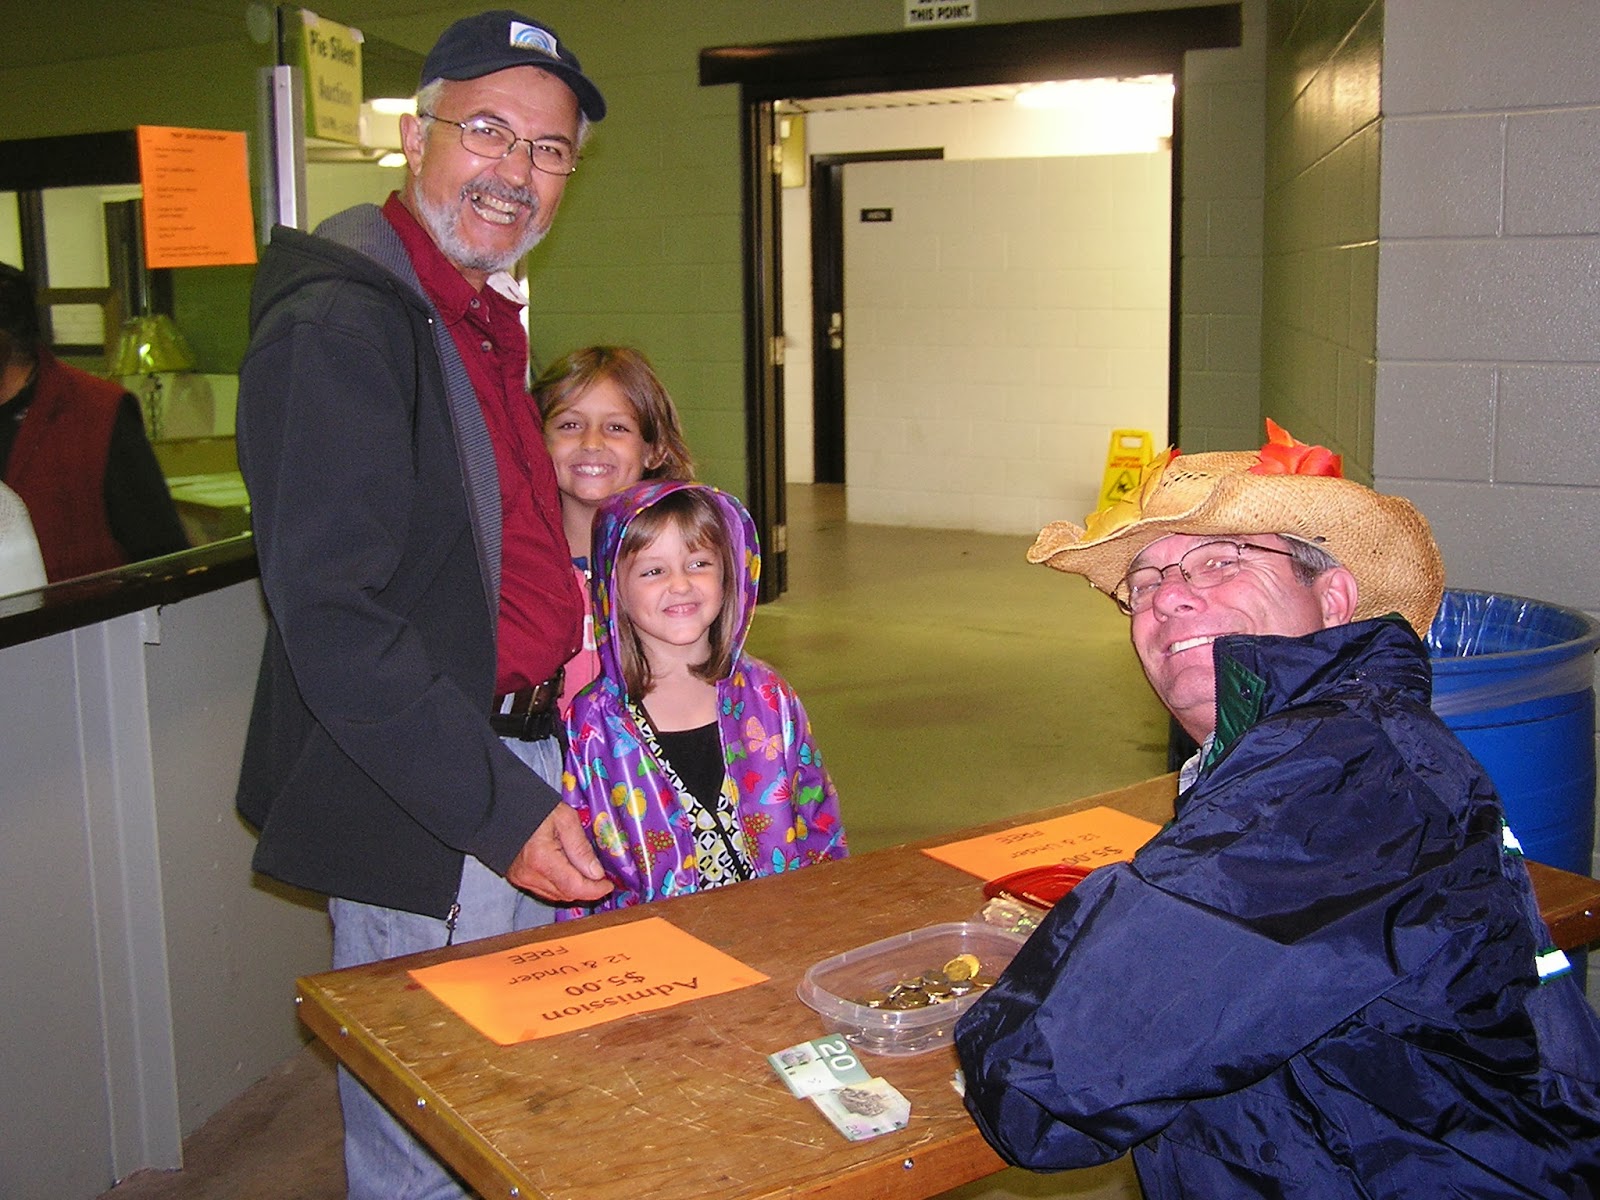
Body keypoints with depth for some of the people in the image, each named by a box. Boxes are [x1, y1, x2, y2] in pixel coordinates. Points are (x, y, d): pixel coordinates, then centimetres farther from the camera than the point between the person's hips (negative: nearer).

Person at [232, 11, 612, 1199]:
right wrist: (505, 812, -26)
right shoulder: (340, 322, -18)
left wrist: (557, 634, 8)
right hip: (419, 820, -9)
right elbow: (331, 619, -24)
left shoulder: (484, 316, 13)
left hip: (516, 773, 10)